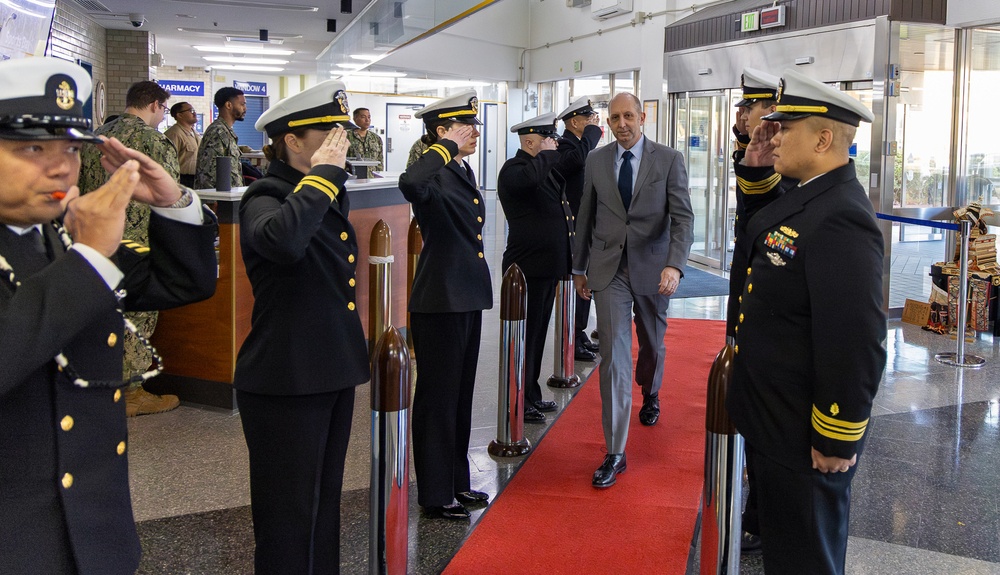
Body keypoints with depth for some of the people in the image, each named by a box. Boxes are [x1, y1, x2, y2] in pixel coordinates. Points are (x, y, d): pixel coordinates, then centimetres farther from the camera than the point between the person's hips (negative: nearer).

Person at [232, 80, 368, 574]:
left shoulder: (332, 195, 11)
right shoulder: (266, 196, -14)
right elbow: (281, 240, -39)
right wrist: (322, 175, -29)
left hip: (333, 374, 9)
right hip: (285, 384, -8)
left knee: (325, 505, 19)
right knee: (289, 518, 3)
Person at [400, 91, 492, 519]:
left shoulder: (464, 172, 12)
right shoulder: (435, 176, -16)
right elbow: (410, 184, -42)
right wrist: (446, 146, -28)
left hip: (468, 298, 9)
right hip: (440, 302, -9)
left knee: (461, 393, 17)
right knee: (438, 396, 2)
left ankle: (457, 481, 30)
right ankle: (435, 493, 15)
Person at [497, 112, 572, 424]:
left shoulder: (547, 169, 16)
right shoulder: (514, 169, -13)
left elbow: (559, 209, 31)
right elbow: (529, 179, -36)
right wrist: (548, 154, -23)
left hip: (548, 267, 9)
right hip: (528, 268, -9)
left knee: (538, 333, 16)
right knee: (525, 334, -2)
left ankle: (531, 396, 27)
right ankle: (519, 403, 7)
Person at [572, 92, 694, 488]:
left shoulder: (669, 159, -5)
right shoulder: (596, 161, 3)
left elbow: (683, 217, -11)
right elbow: (586, 216, 11)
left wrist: (674, 265, -26)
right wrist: (579, 267, 13)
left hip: (653, 269, 0)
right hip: (609, 270, 0)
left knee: (652, 344, 19)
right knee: (614, 354, -8)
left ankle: (650, 395, 55)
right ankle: (615, 453, -6)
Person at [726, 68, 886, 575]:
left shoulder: (841, 218, -27)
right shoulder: (806, 194, 4)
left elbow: (856, 343, -29)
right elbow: (759, 228, 26)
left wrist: (837, 442, -20)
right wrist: (756, 167, 8)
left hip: (805, 439, -9)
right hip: (774, 420, 9)